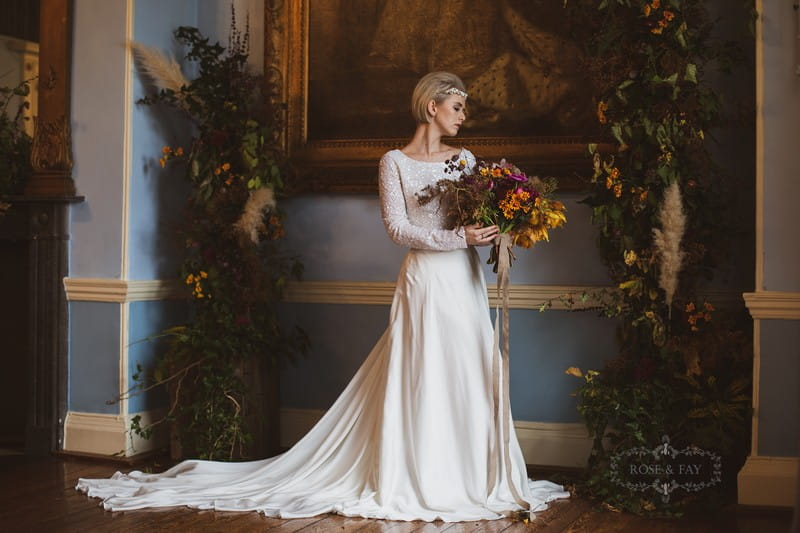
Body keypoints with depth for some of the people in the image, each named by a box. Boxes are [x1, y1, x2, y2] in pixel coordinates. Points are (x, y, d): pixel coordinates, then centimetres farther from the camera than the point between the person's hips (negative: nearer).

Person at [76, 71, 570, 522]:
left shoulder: (465, 159, 15)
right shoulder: (395, 162, -1)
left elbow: (483, 215, 15)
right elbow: (398, 227, -10)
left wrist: (491, 231, -8)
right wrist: (457, 237, -18)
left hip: (466, 282, 5)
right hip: (426, 280, -5)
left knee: (467, 378, 4)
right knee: (422, 379, -5)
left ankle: (469, 478, 12)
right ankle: (417, 481, 2)